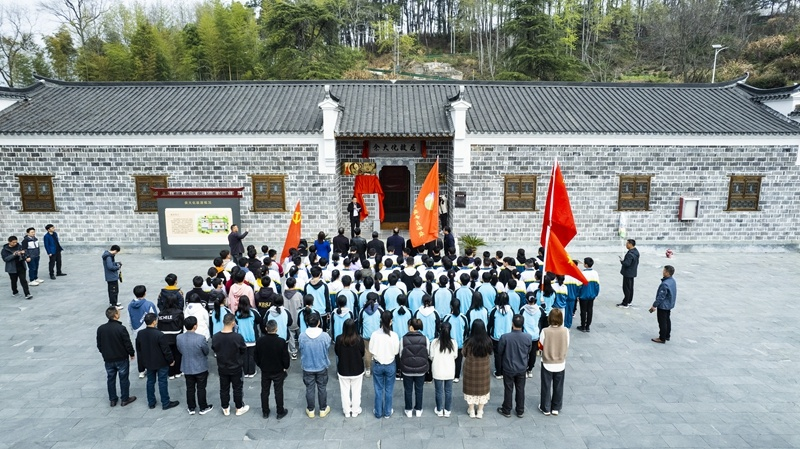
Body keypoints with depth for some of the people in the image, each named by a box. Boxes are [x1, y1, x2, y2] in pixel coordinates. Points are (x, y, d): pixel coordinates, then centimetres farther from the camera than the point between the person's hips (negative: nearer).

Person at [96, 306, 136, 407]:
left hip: (108, 359, 4)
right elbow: (128, 343, -17)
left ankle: (112, 399, 27)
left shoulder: (100, 329, -6)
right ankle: (125, 399, 19)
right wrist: (132, 353, 1)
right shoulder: (121, 328, -22)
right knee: (124, 379, 10)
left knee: (110, 379, 17)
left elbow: (99, 345, 5)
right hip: (122, 358, -4)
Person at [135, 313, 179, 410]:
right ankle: (165, 403, 16)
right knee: (162, 382, 5)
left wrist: (142, 362, 18)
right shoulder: (160, 335, -26)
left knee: (150, 382, 18)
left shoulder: (140, 334, -6)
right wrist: (171, 360, -4)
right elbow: (166, 350, -19)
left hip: (148, 363, 6)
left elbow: (138, 349, 6)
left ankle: (151, 403, 29)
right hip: (161, 363, -5)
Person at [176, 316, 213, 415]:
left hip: (187, 367, 4)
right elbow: (206, 352, -12)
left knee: (190, 388, 19)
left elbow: (180, 351, 3)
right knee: (201, 388, 13)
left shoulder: (179, 338, -14)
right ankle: (203, 408, 26)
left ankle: (191, 408, 31)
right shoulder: (201, 338, -28)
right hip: (201, 368, -4)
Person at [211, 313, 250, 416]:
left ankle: (225, 409, 33)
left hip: (222, 368, 3)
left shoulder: (215, 337, -17)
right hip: (236, 368, -3)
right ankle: (239, 408, 28)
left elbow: (214, 350, 1)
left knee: (224, 388, 19)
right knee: (238, 388, 15)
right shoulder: (238, 337, -27)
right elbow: (244, 350, -12)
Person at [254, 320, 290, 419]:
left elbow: (256, 356, -1)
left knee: (264, 391, 16)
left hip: (265, 371, 3)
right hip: (278, 371, -2)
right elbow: (286, 357, -14)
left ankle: (265, 412, 27)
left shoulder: (260, 340, -12)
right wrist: (286, 367, 4)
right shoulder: (281, 342, -22)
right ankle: (280, 412, 21)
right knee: (278, 391, 10)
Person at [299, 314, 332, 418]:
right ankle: (323, 410, 31)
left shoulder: (302, 336, -19)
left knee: (309, 389, 17)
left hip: (307, 367, 0)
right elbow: (327, 348, -4)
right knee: (322, 388, 17)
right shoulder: (325, 336, -21)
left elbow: (301, 350, -4)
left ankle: (310, 410, 32)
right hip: (322, 367, 0)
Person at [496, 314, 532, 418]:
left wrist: (503, 359, 10)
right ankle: (520, 411, 32)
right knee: (520, 390, 18)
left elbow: (499, 353, -11)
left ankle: (506, 411, 29)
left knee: (508, 390, 14)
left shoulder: (505, 337, -26)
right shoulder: (528, 338, -17)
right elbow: (528, 352, 1)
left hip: (508, 368, -2)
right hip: (522, 368, 2)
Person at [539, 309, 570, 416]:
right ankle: (556, 408, 30)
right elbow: (567, 346, -4)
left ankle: (546, 408, 25)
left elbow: (541, 346, -10)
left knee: (546, 386, 14)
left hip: (547, 363, -2)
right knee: (558, 387, 18)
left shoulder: (545, 331, -21)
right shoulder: (565, 331, -15)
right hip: (560, 364, 2)